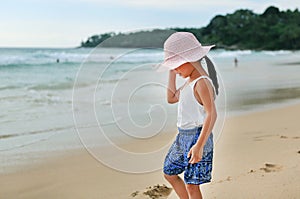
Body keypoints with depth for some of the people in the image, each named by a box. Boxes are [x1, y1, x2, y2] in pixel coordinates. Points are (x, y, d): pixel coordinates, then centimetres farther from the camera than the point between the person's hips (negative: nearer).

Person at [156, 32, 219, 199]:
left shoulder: (202, 82, -18)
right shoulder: (189, 82, 12)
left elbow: (212, 115, -27)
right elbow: (172, 98, 26)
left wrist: (199, 145, -34)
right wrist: (171, 74, 16)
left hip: (197, 136, -10)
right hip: (183, 136, 10)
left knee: (191, 184, -4)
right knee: (169, 173, 20)